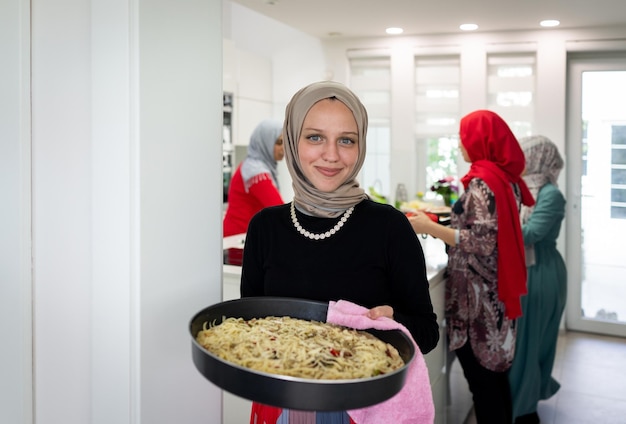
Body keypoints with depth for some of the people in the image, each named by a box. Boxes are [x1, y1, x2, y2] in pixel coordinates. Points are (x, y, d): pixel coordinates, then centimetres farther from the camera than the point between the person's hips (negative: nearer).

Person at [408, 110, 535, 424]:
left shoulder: (482, 182, -17)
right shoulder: (505, 176, 8)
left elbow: (483, 242, -23)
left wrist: (431, 228, -18)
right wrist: (448, 223, 17)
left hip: (476, 295, -9)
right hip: (496, 291, 9)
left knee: (481, 380, 2)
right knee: (495, 372, 19)